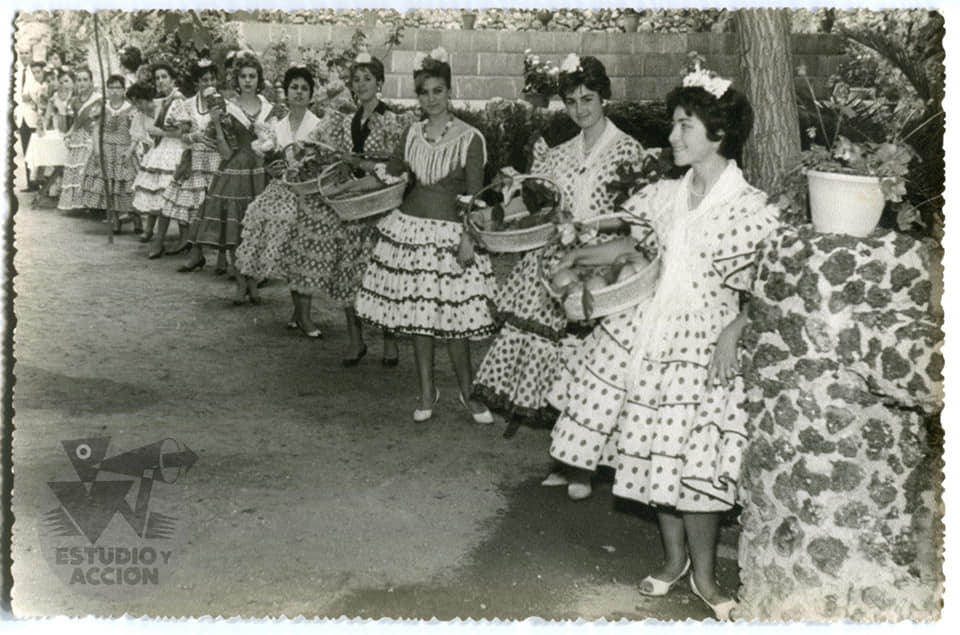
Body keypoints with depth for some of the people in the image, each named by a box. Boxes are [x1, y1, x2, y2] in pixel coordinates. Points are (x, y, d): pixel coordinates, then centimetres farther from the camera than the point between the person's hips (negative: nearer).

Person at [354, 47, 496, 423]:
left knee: (451, 317, -5)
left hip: (450, 231, -4)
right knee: (416, 313, 8)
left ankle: (467, 392, 14)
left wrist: (468, 238, -15)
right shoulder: (412, 134, 7)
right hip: (410, 227, 5)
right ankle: (427, 392, 22)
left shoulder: (469, 138, -7)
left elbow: (475, 195, -8)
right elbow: (391, 173, 22)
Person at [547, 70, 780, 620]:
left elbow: (760, 291, -7)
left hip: (703, 344, -5)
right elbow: (630, 244, 22)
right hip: (649, 332, 5)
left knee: (692, 460, -3)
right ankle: (674, 559, 30)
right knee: (656, 452, 11)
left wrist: (733, 331, -21)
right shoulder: (669, 194, 7)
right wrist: (577, 258, 13)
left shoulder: (749, 207, -9)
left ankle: (703, 574, 18)